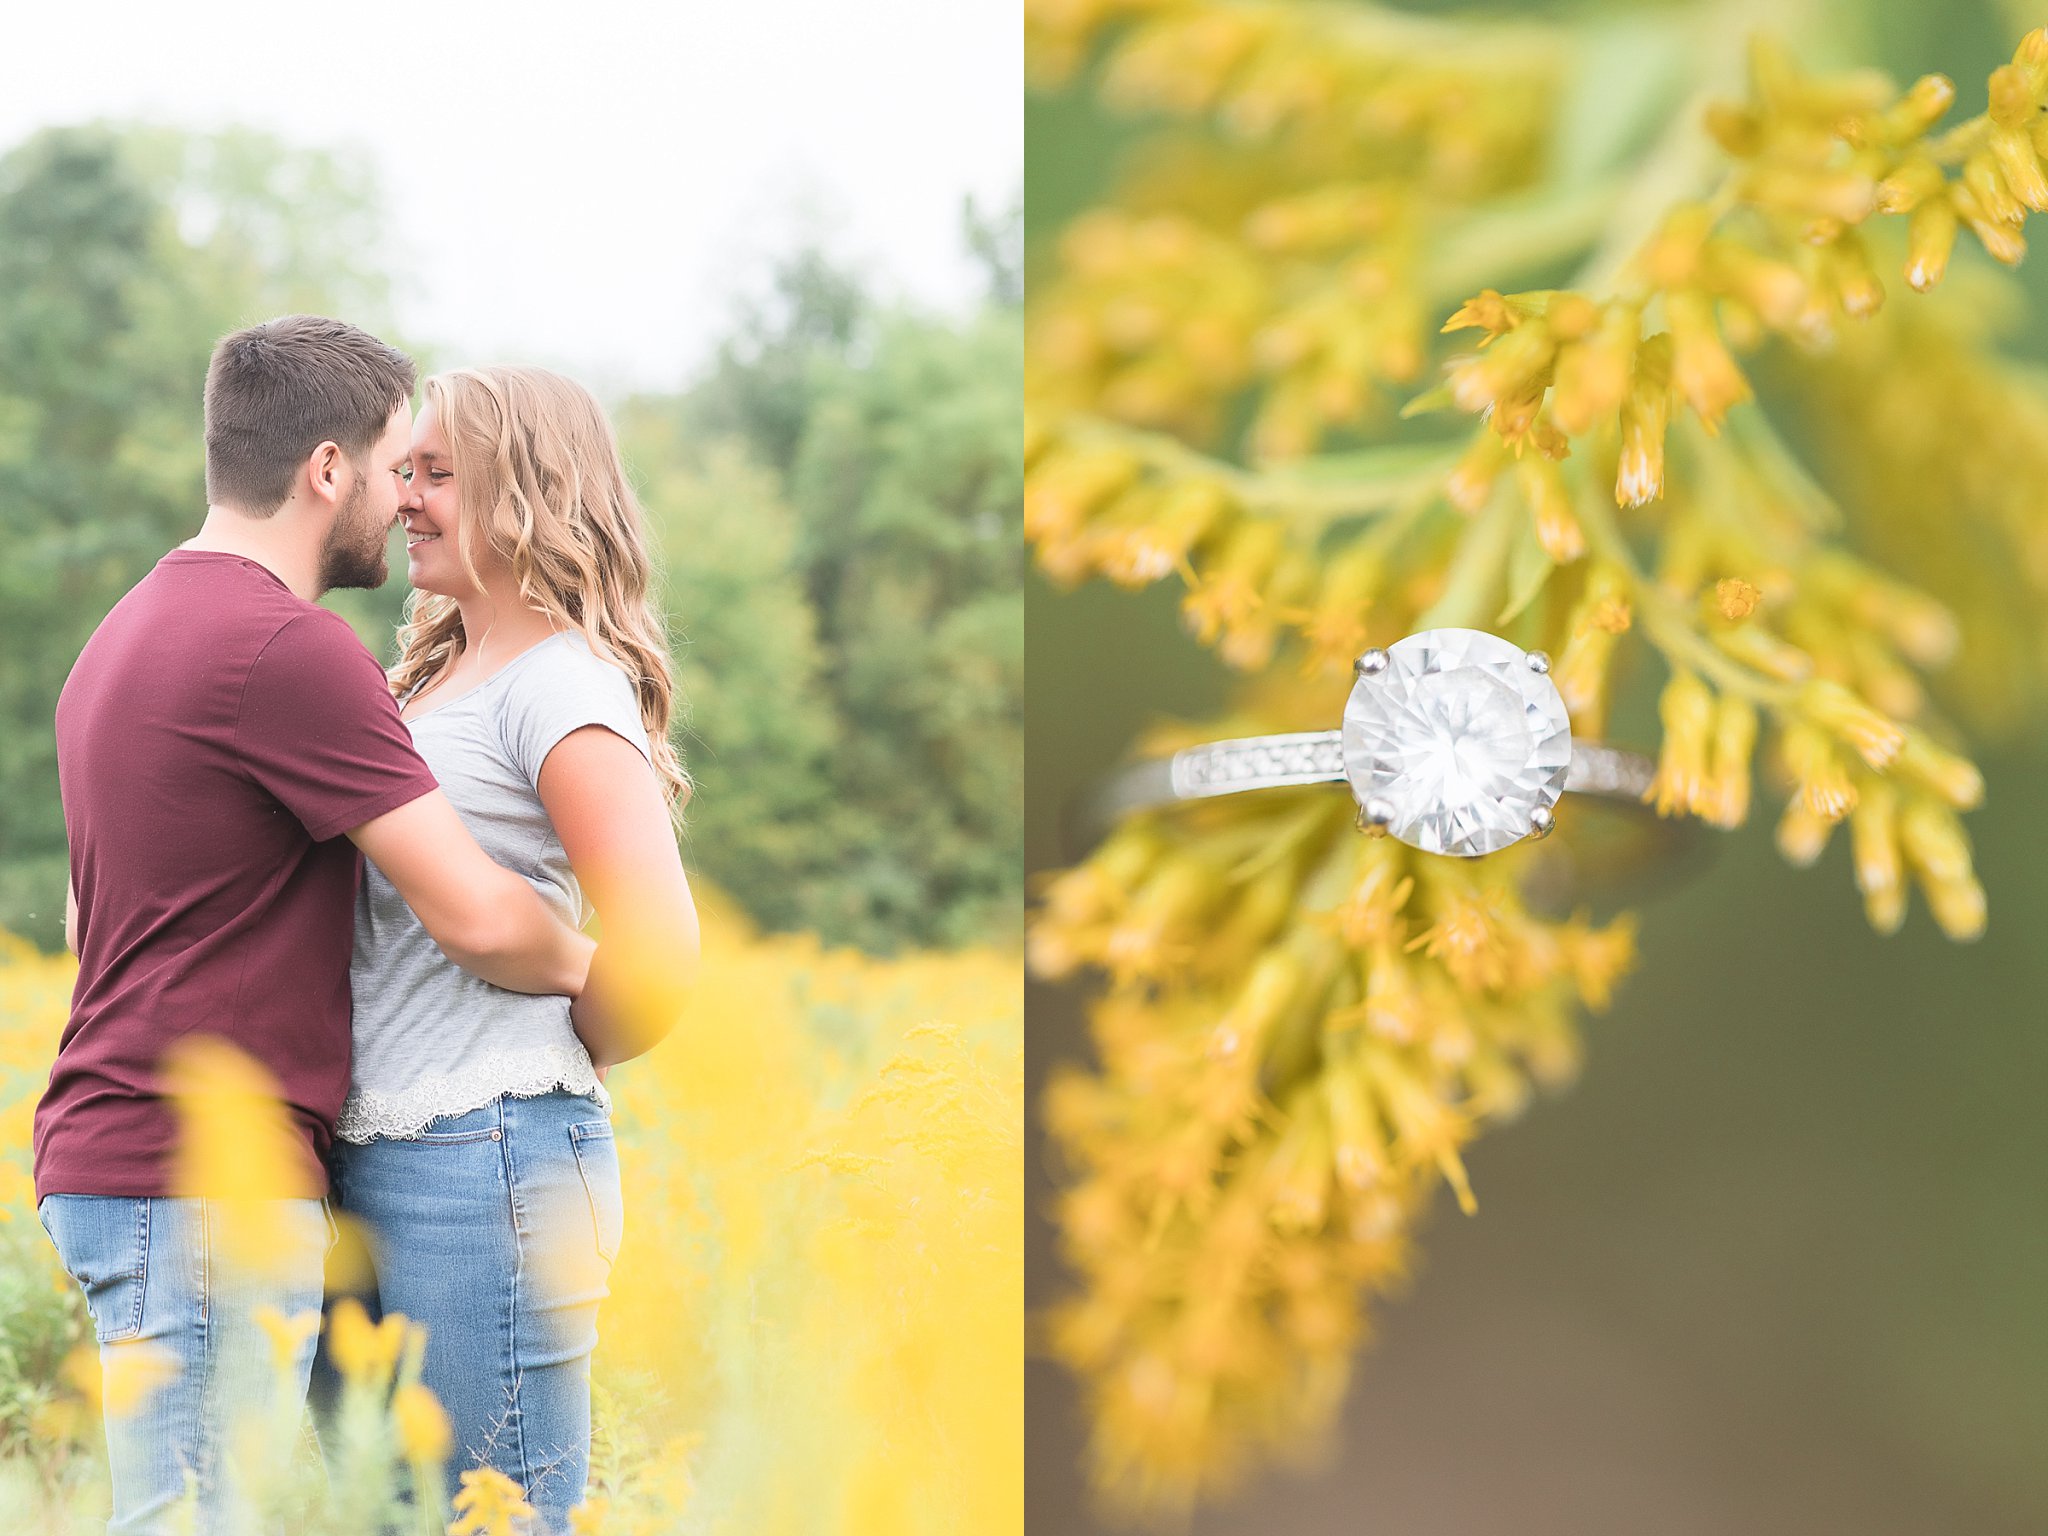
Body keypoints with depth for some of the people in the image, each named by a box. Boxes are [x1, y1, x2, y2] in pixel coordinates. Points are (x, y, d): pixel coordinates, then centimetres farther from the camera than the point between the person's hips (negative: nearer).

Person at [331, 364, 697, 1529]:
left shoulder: (563, 685, -10)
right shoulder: (434, 681, 18)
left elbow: (658, 955, -20)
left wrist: (562, 1070, -3)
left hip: (485, 1163, -9)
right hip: (378, 1165, 9)